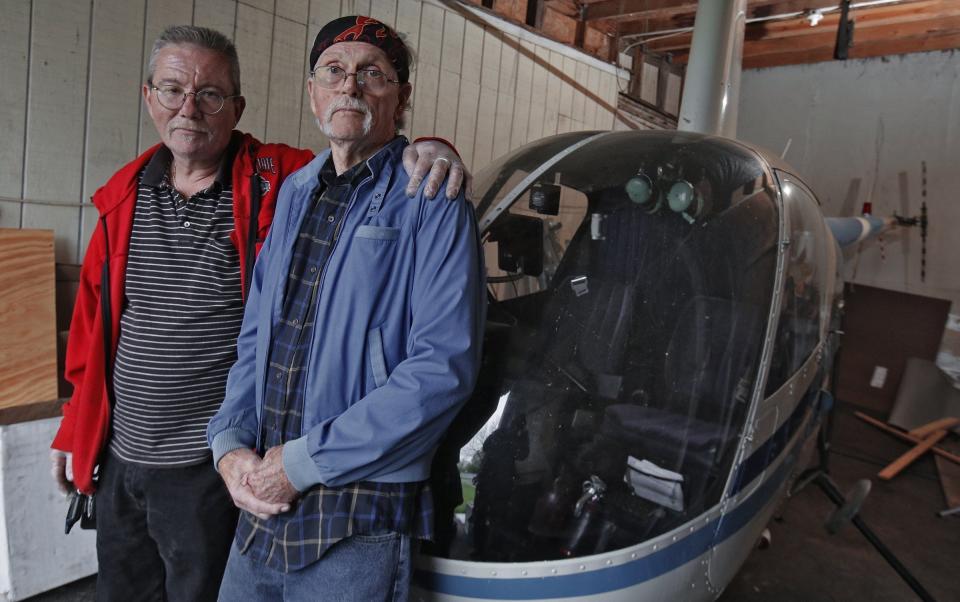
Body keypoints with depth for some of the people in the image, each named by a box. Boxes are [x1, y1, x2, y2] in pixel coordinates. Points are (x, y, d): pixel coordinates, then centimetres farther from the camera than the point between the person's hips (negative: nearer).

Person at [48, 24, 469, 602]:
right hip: (119, 458, 6)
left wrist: (431, 153, -32)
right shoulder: (124, 194, 5)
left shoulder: (283, 181, -12)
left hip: (212, 468, -5)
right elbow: (92, 328, 12)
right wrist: (76, 428, 16)